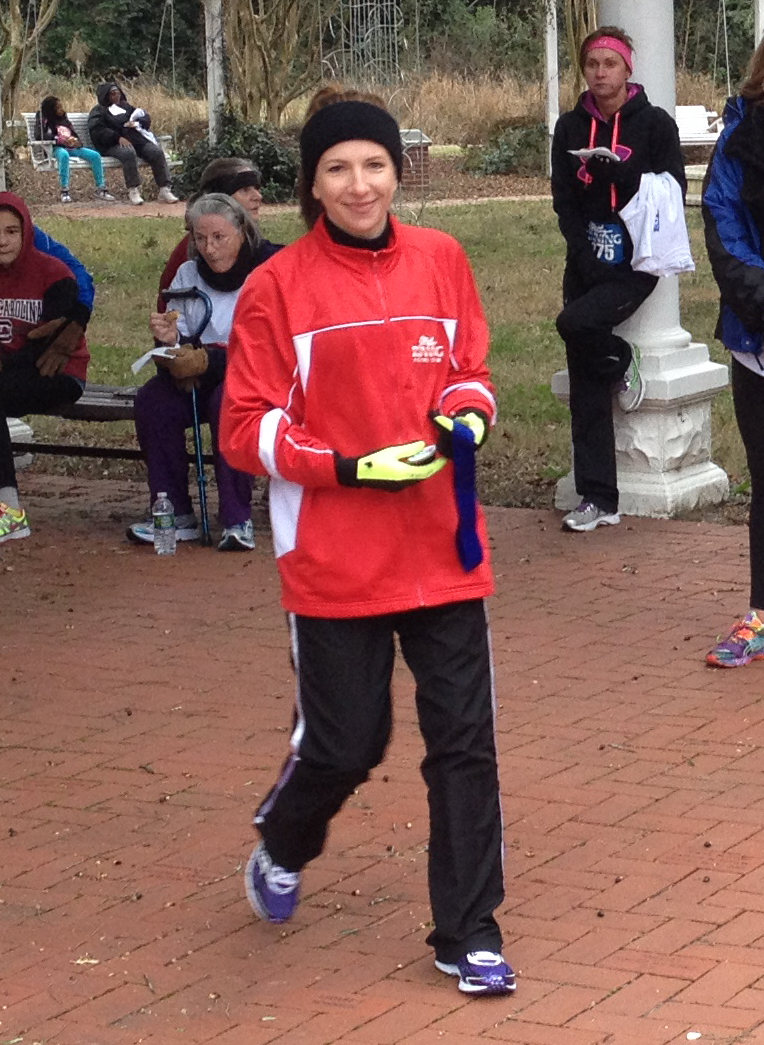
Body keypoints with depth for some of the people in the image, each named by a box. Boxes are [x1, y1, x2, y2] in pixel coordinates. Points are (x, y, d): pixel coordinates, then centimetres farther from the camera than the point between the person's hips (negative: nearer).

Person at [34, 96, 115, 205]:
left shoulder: (64, 119, 22)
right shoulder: (43, 119, 6)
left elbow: (73, 134, 25)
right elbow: (39, 135, -11)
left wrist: (75, 141, -2)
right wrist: (60, 139, -19)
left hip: (71, 147, 5)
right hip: (56, 148, -5)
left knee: (95, 155, -16)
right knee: (64, 155, -42)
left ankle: (100, 189, -11)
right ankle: (64, 191, -38)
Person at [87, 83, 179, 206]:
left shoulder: (126, 106, 27)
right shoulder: (99, 111, 11)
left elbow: (146, 118, 22)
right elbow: (97, 131, -6)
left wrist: (137, 123, -2)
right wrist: (118, 138, -18)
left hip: (136, 139, 5)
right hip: (113, 144, -5)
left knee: (157, 152, -21)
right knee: (129, 153, -39)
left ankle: (164, 190, -23)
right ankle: (133, 191, -35)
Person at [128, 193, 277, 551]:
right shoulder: (187, 274, 8)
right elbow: (183, 350, 7)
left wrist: (208, 360, -27)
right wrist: (171, 340, -18)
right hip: (197, 381, 5)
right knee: (152, 400, -24)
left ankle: (238, 521, -30)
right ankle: (175, 515, -16)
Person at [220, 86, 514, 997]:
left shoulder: (441, 261, 3)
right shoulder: (276, 288, -7)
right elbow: (247, 431, -6)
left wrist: (467, 414, -7)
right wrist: (352, 467, -17)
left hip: (442, 546, 3)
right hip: (335, 561, -3)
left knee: (464, 741, 2)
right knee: (344, 745, 6)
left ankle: (468, 935, 15)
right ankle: (281, 850, 39)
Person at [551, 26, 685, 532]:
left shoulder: (655, 124, -3)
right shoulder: (571, 127, 7)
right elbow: (564, 201, 3)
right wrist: (588, 258, -9)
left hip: (634, 263, -4)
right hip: (586, 263, 4)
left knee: (575, 322, -30)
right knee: (586, 393, 0)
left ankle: (620, 362, 4)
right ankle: (599, 500, 6)